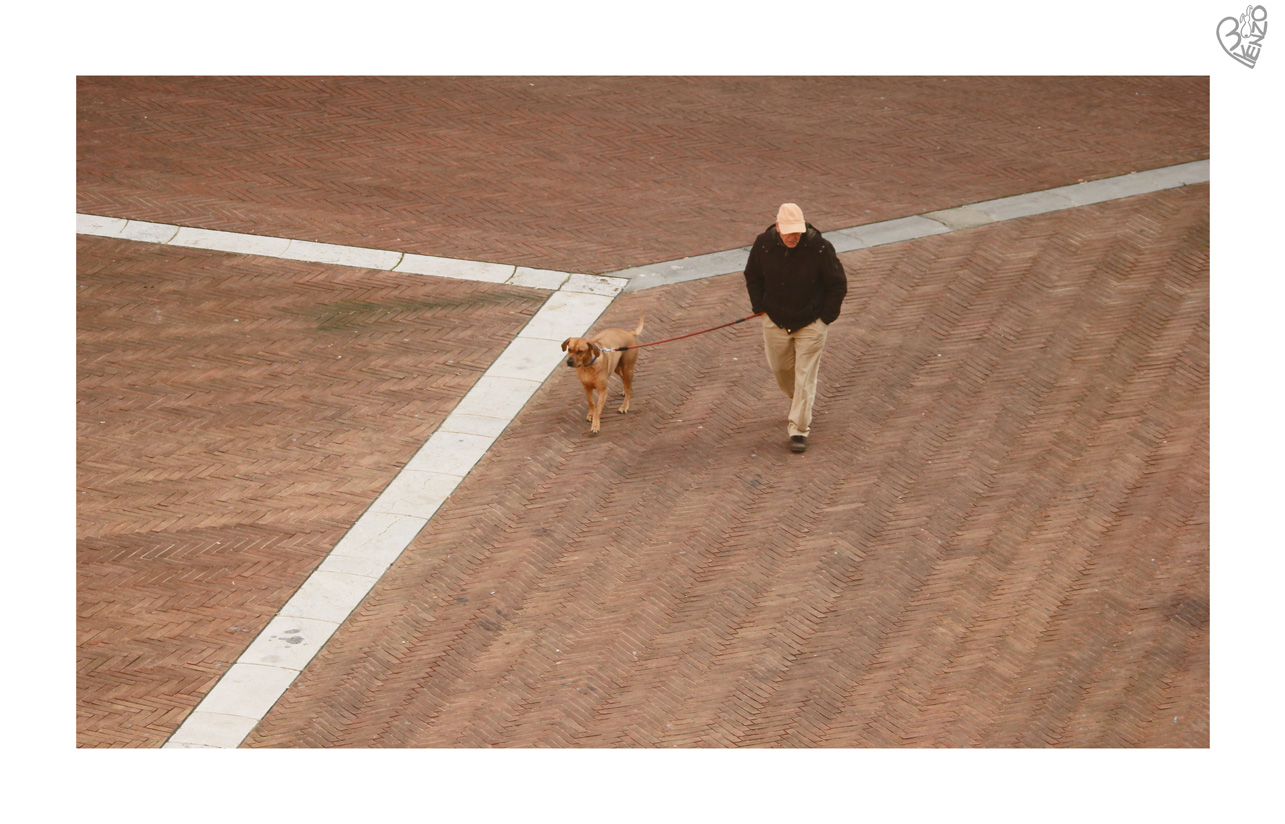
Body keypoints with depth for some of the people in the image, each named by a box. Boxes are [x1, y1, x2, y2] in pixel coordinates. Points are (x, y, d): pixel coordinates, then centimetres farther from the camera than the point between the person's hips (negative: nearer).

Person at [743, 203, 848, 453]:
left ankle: (799, 430, 4)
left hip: (811, 322, -3)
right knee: (780, 367, 18)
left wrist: (826, 318, -7)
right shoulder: (764, 244, -13)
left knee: (805, 376, -3)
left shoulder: (820, 248, -21)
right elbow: (752, 277, 7)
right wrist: (760, 308, 1)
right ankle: (798, 399, 49)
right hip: (775, 320, 3)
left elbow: (838, 284, -7)